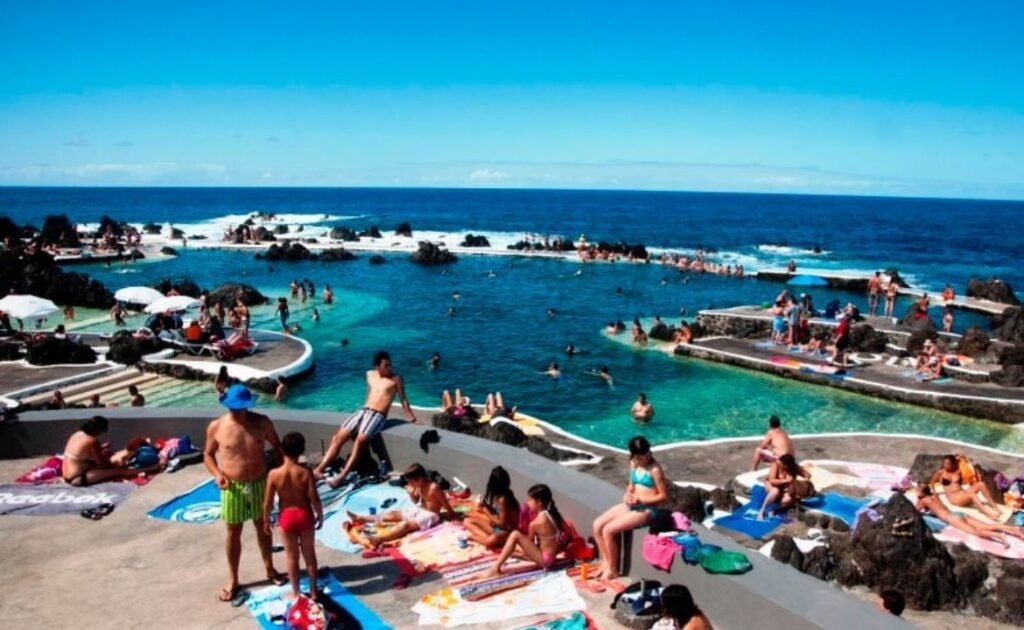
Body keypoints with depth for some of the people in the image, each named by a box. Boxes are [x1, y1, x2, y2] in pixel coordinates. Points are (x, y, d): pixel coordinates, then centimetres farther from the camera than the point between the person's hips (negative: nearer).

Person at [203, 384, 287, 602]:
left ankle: (269, 568, 37)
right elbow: (208, 454, 2)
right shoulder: (216, 427, -12)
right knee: (233, 532, 10)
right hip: (233, 487, -1)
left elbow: (277, 446, 3)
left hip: (259, 483, 1)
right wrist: (217, 474, -15)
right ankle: (232, 580, 26)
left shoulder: (261, 422, -10)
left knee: (263, 527, 17)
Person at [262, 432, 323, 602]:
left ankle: (295, 593, 25)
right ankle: (313, 590, 27)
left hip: (286, 517, 0)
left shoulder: (274, 474, -17)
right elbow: (314, 498, -13)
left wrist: (266, 521, 6)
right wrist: (320, 516, 3)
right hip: (305, 515, 0)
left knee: (292, 556, 14)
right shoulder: (306, 472, -17)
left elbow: (268, 502, -10)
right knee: (309, 554, 16)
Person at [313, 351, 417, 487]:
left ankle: (342, 476, -30)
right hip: (363, 410, 6)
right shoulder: (370, 375, 15)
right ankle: (319, 470, -8)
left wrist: (412, 418, -1)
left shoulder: (396, 379, 1)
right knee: (337, 438, -8)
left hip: (378, 415, -6)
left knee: (360, 440, -28)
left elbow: (403, 399, 3)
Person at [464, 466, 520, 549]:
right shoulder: (495, 494, 0)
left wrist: (486, 511, -14)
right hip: (495, 525, 10)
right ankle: (487, 536, -17)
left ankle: (474, 537, -14)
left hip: (507, 530, -10)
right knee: (467, 521, 4)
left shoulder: (503, 499, -26)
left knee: (490, 541, -44)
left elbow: (502, 523, -22)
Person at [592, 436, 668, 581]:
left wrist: (641, 500, -21)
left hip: (647, 509, -8)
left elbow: (663, 496, -14)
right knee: (597, 524, -6)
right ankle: (606, 561, 8)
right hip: (631, 505, 8)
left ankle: (613, 569, -1)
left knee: (608, 530, -20)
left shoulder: (655, 469, -17)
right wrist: (628, 494, -4)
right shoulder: (633, 464, 6)